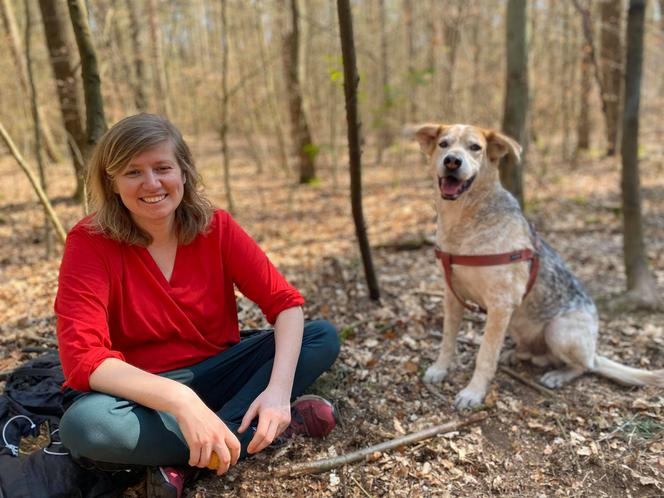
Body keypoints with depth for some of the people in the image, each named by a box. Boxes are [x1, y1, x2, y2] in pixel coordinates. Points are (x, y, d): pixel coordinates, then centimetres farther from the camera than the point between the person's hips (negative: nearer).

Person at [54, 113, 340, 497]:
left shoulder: (216, 227, -8)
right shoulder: (91, 242, -16)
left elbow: (286, 302, -14)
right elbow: (84, 357, -26)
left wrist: (278, 389, -31)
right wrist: (181, 401, -41)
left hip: (216, 373, 3)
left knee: (323, 338, -14)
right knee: (84, 425, -36)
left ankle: (181, 462, -20)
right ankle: (282, 424, -22)